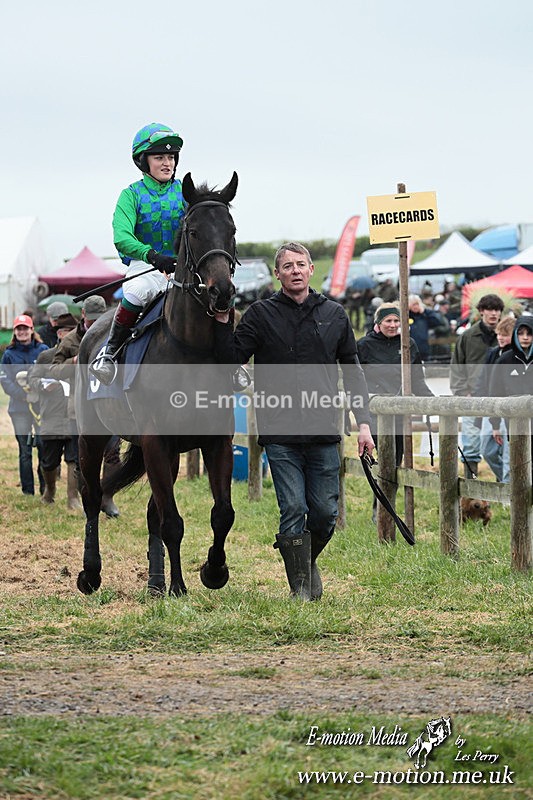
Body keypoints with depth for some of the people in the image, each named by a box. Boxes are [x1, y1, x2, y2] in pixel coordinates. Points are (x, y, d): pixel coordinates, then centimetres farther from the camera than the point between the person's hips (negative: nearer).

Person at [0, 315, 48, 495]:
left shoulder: (42, 350, 4)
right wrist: (24, 395, -12)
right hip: (19, 408, 0)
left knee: (44, 447, -3)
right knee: (24, 450, 2)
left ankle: (46, 488, 6)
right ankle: (28, 491, 8)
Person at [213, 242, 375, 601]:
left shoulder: (334, 315, 10)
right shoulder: (262, 315, 3)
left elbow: (353, 371, 14)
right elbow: (232, 359, -2)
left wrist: (363, 422, 8)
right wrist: (223, 322, -16)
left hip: (324, 433, 2)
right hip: (281, 434, -2)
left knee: (325, 513, 4)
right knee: (293, 509, -5)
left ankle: (308, 559, 32)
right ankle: (301, 585, 4)